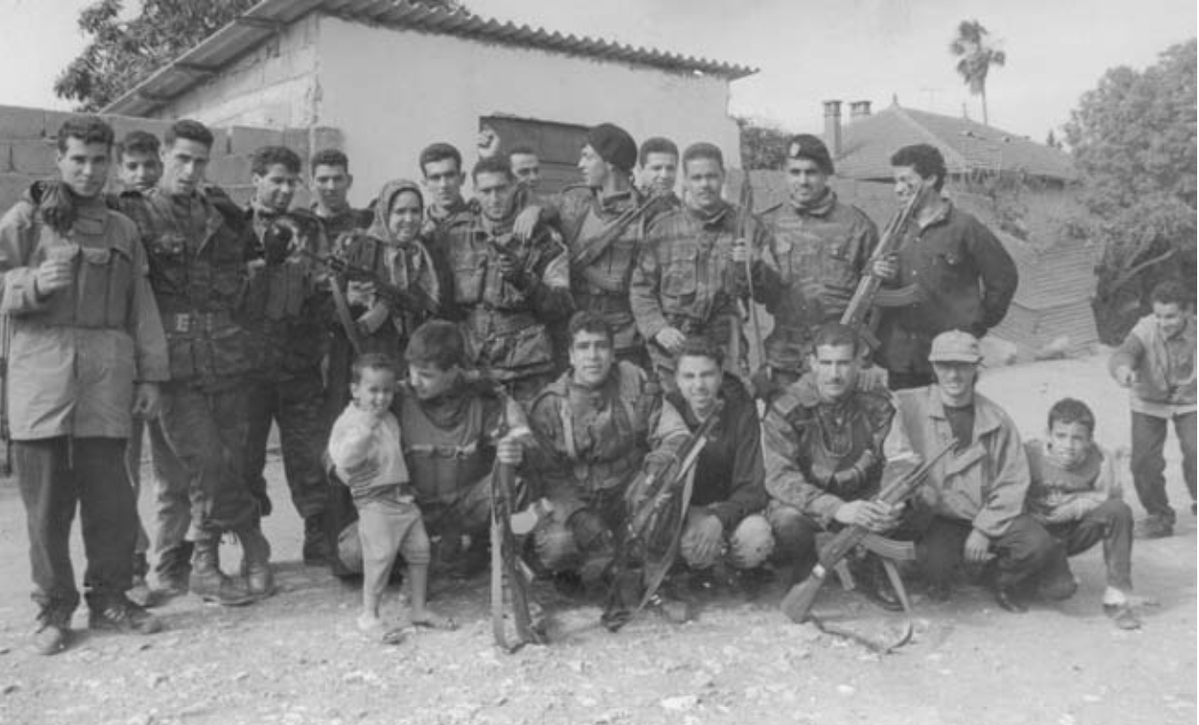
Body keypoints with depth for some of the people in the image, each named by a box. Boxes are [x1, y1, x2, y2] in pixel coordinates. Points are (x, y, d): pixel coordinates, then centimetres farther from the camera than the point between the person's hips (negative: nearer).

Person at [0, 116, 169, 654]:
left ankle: (109, 599, 15)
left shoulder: (123, 231, 17)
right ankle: (54, 608, 14)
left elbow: (142, 308, 14)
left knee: (110, 493, 1)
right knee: (46, 499, 1)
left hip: (107, 372, 2)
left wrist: (150, 374, 8)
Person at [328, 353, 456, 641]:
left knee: (420, 548, 7)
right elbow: (344, 459, -23)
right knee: (381, 554, -13)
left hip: (403, 495, 8)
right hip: (374, 500, -8)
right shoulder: (349, 421, -9)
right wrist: (365, 429, -31)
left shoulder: (388, 418, 15)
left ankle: (419, 609, 19)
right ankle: (368, 615, 1)